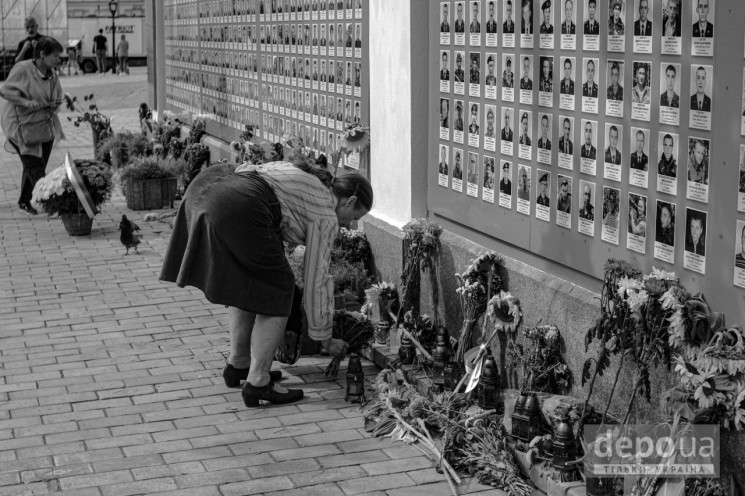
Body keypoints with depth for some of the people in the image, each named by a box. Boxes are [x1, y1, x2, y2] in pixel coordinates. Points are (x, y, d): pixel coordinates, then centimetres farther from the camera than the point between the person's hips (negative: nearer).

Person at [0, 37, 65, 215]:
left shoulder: (52, 75, 5)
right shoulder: (22, 69, -15)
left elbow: (58, 97, 18)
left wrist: (55, 105, -6)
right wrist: (27, 103, -25)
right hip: (22, 125, -7)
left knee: (36, 166, 13)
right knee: (34, 165, -10)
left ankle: (24, 201, 27)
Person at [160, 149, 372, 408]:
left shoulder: (301, 174, 31)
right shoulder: (325, 215, 10)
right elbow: (317, 280, 10)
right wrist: (326, 339, 20)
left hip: (204, 186, 9)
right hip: (236, 210, -9)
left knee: (244, 282, 25)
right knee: (277, 290, 7)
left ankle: (237, 365, 33)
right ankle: (258, 383, 7)